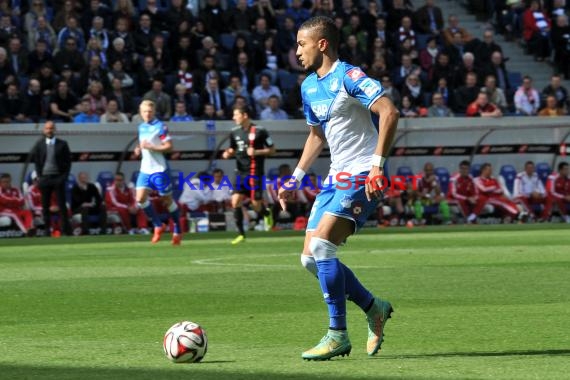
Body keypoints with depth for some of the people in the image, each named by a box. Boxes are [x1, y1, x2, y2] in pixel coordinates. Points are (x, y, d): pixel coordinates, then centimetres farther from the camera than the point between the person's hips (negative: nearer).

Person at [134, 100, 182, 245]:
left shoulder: (160, 127, -10)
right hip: (145, 169, 6)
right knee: (140, 198, -8)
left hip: (159, 169, -6)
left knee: (167, 200, 2)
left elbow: (169, 146, -15)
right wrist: (139, 149, 6)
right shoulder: (141, 127, 12)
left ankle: (177, 231, 18)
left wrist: (151, 147, -23)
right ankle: (158, 226, 6)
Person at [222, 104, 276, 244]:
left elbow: (272, 150, -3)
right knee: (235, 201, -10)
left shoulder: (259, 131, -8)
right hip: (241, 172, 5)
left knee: (256, 204, -2)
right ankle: (241, 234, -1)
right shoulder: (235, 132, 8)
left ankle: (266, 213, 35)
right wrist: (228, 154, 0)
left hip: (255, 172, -5)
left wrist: (256, 152, -18)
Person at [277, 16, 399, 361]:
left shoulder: (348, 77, -13)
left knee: (321, 245, -22)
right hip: (337, 177, 9)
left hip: (362, 176, -9)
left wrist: (378, 164, -27)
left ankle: (338, 335, -14)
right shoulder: (309, 86, 14)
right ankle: (374, 308, 19)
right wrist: (296, 178, 20)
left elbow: (389, 112, -23)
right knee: (311, 258, 3)